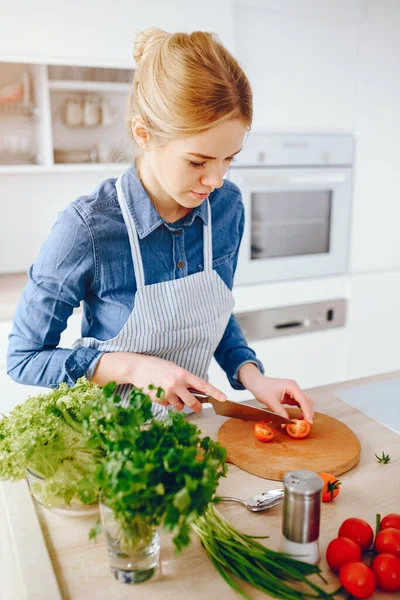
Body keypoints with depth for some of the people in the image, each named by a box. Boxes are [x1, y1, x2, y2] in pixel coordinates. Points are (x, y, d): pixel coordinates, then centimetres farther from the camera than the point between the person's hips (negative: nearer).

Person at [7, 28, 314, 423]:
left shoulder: (226, 206, -8)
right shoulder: (85, 230, -23)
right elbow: (23, 359, -12)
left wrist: (251, 375, -7)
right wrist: (133, 367, -21)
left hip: (188, 423, 2)